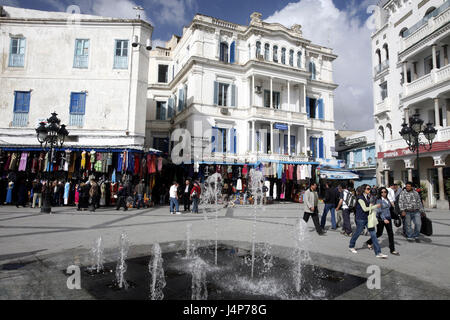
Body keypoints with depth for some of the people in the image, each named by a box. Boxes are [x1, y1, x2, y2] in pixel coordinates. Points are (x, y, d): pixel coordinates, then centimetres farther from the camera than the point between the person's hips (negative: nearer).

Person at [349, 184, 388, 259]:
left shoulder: (368, 197, 8)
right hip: (361, 219, -6)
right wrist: (376, 206, -15)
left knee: (373, 234, 1)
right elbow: (365, 209, -18)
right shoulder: (360, 198, -15)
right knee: (357, 233, 9)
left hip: (368, 218, 6)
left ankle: (378, 253, 2)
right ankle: (351, 246, 32)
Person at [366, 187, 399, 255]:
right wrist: (384, 219, -25)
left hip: (388, 218, 6)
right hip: (381, 219, -6)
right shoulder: (379, 200, -13)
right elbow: (379, 211, -18)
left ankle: (392, 250, 9)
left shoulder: (387, 199, 7)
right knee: (379, 233, 5)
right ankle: (369, 242, 28)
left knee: (391, 233, 2)